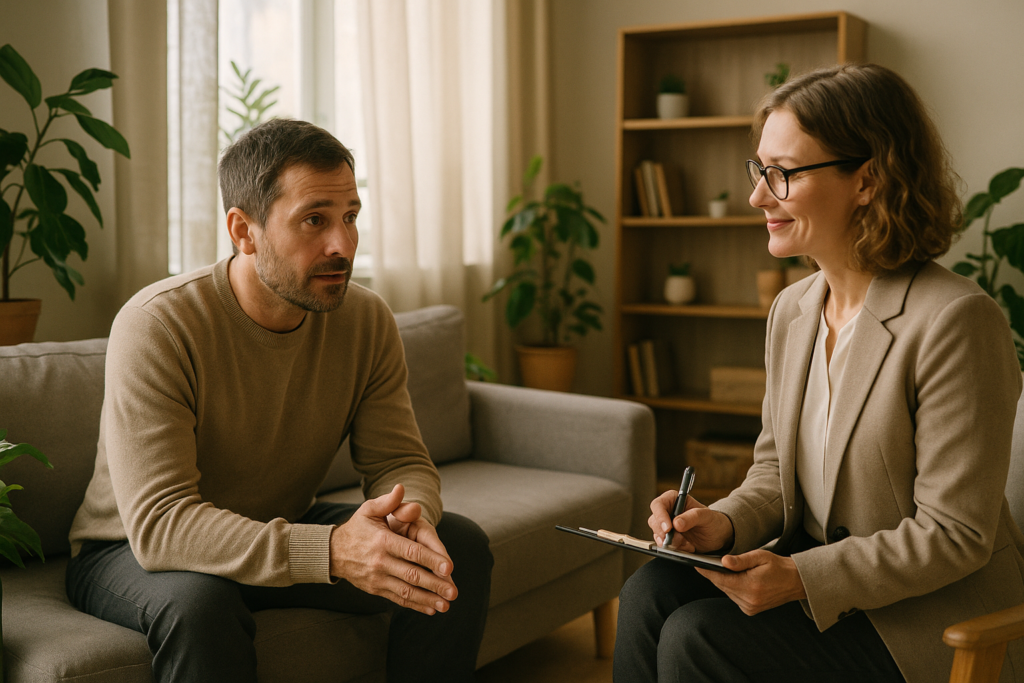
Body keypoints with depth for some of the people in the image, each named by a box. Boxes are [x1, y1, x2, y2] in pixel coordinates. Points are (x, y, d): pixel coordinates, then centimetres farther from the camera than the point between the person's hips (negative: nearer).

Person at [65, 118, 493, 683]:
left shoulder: (367, 320, -10)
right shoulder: (156, 327, -27)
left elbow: (399, 461, -7)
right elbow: (159, 522, -34)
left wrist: (411, 513, -33)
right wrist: (329, 550, -47)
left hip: (282, 532, 5)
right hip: (132, 552, -4)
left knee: (460, 547, -12)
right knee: (199, 602, -39)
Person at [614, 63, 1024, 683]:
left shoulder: (956, 322, -21)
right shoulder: (792, 310, 4)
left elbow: (953, 535, -20)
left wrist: (801, 578, -26)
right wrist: (726, 523, -9)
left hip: (935, 619, -7)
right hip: (816, 568, 7)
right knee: (650, 594, -13)